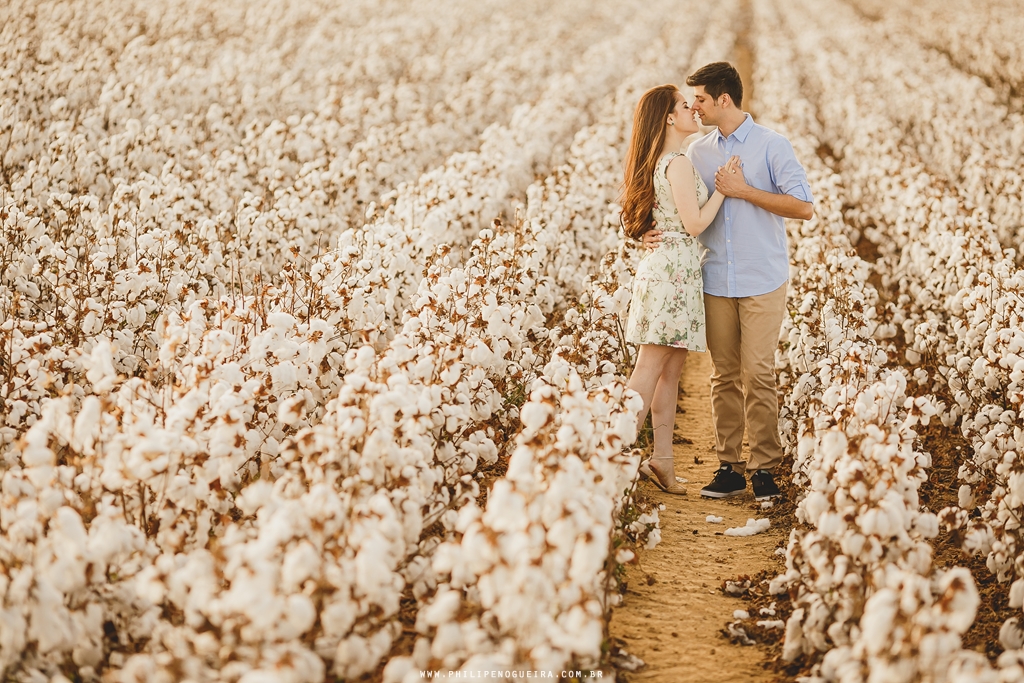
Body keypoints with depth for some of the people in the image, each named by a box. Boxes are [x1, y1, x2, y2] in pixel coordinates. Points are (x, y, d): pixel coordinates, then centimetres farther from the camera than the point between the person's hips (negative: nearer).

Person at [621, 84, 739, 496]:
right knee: (651, 368, -8)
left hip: (670, 270, 10)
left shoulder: (657, 163, 17)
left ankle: (662, 462, 11)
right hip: (674, 270, -10)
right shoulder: (678, 163, -13)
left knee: (671, 369, 9)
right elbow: (695, 224, -14)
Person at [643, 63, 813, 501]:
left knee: (758, 375, -6)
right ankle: (729, 466, 10)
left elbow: (804, 207, -10)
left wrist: (743, 190, -11)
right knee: (724, 377, 5)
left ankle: (764, 469, 2)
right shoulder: (697, 152, 12)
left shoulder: (771, 146, -3)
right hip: (716, 281, 4)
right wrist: (659, 234, -2)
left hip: (762, 283, -4)